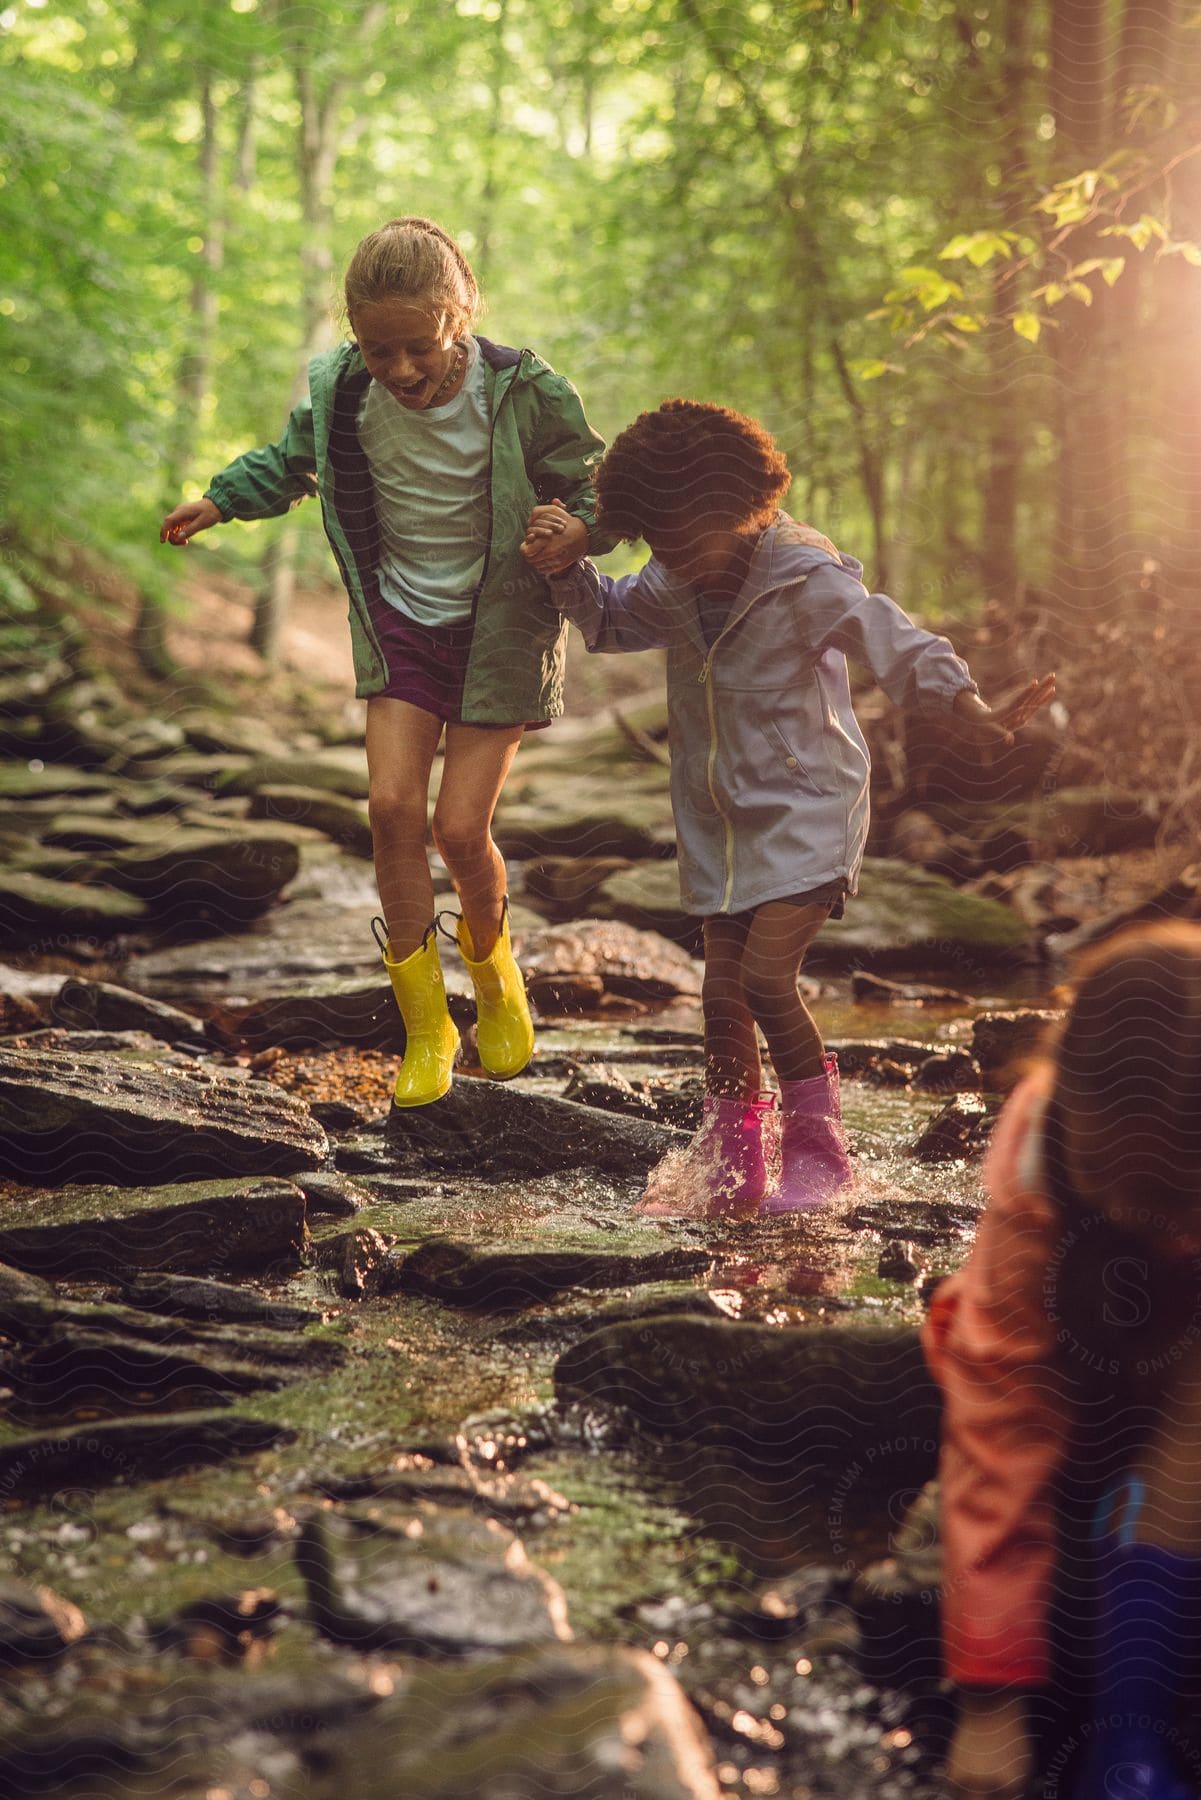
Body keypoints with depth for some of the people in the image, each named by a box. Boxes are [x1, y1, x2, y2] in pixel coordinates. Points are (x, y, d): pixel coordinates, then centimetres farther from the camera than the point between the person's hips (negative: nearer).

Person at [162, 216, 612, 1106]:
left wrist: (579, 531, -29)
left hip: (499, 632, -3)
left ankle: (494, 971, 26)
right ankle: (425, 1024, 4)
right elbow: (295, 458, 14)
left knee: (460, 828, -8)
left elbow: (593, 487, -8)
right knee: (392, 806, -10)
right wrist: (222, 499, 6)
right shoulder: (342, 391, -10)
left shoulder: (523, 393, -21)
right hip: (400, 622, 3)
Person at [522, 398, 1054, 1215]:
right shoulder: (674, 586, 3)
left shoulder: (805, 578, -17)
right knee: (723, 990, 7)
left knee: (767, 977, -18)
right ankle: (729, 1168, 20)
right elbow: (611, 620, 22)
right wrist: (568, 568, 1)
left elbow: (890, 635, -29)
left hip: (806, 814, -6)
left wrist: (967, 707, -46)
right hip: (721, 824, 7)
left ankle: (820, 1150, -1)